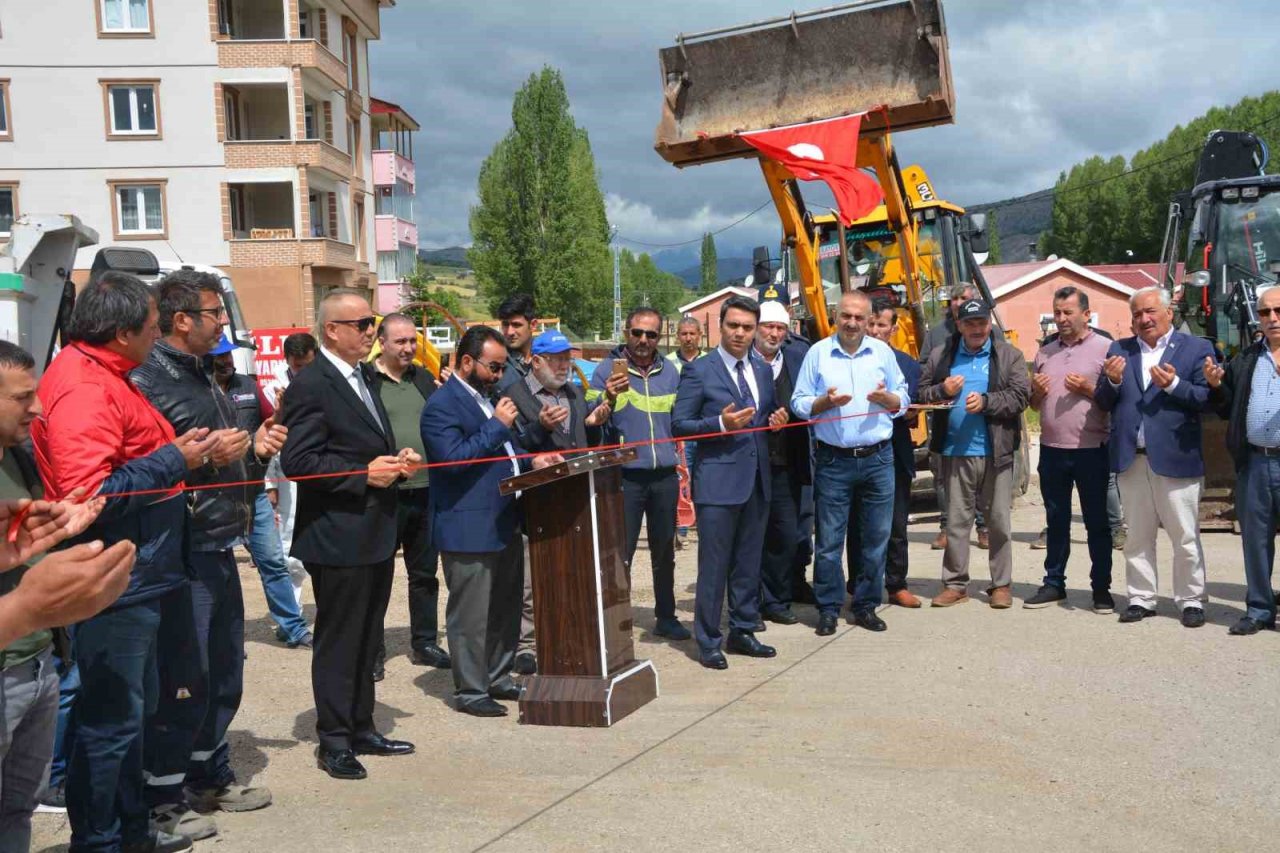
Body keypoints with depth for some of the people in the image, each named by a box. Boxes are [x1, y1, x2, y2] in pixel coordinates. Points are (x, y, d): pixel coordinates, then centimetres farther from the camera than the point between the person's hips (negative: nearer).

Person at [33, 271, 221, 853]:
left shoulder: (101, 377, 14)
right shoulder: (84, 387, -19)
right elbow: (89, 494, -27)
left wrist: (183, 451, 7)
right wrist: (174, 461, -19)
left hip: (137, 579, 11)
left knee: (131, 710, 21)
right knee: (112, 718, 0)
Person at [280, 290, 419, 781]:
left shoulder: (363, 377, 14)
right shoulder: (310, 386, -14)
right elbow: (296, 461, -20)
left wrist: (397, 461, 5)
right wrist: (364, 474, -23)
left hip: (376, 535, 9)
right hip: (338, 537, -9)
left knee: (366, 640, 17)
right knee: (338, 643, 2)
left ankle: (362, 730, 29)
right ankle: (334, 742, 14)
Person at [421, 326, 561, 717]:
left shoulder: (489, 397, 17)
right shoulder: (442, 405, -13)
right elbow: (453, 459, -23)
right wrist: (497, 425, -19)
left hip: (505, 522, 9)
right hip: (469, 529, -9)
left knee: (506, 609, 15)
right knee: (470, 615, 0)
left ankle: (499, 679, 28)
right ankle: (470, 691, 11)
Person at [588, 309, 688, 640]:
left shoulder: (670, 371, 9)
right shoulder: (607, 369, -4)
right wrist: (608, 397, -30)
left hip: (665, 476, 4)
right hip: (625, 476, -4)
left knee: (664, 552, 14)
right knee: (620, 554, -1)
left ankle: (666, 617, 27)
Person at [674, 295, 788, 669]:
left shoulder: (763, 371, 13)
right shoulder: (699, 370, -5)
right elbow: (679, 424, -7)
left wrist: (777, 420, 1)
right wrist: (721, 423, -21)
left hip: (757, 480, 6)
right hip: (718, 480, -6)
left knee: (749, 564, 14)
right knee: (714, 565, -2)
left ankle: (743, 631, 26)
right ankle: (707, 642, 9)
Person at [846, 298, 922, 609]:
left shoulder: (908, 364, 11)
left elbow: (913, 414, 9)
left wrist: (907, 413, -13)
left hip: (895, 454, 2)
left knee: (897, 525, 7)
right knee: (858, 525, 5)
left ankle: (897, 585, 19)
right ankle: (858, 589, 14)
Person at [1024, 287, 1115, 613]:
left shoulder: (1105, 349, -2)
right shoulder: (1045, 353, 13)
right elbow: (1034, 404, 18)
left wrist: (1088, 389, -18)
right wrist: (1036, 391, -3)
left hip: (1091, 450, -5)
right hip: (1052, 449, 5)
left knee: (1097, 522, 4)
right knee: (1056, 521, 13)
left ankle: (1101, 588, 13)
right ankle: (1053, 583, 22)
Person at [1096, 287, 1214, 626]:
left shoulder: (1197, 348, 1)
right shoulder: (1119, 350, 11)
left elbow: (1207, 398, -7)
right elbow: (1103, 402, 9)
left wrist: (1174, 384, -21)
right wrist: (1112, 381, -11)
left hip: (1176, 458, -3)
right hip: (1131, 459, 4)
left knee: (1186, 537, 4)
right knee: (1137, 537, 12)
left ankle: (1191, 601, 16)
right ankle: (1141, 599, 21)